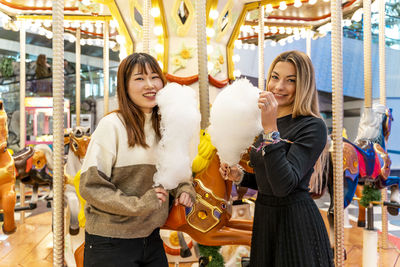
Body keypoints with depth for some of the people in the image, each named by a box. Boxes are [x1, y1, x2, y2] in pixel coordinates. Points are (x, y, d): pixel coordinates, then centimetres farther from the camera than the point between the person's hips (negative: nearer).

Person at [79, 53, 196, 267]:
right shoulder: (112, 125, -14)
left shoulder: (164, 126, 5)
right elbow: (90, 185, -15)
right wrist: (138, 205, -21)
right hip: (110, 242, -5)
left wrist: (184, 188, -3)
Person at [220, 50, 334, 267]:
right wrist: (240, 176, -2)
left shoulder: (313, 127, -16)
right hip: (264, 217, 7)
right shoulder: (269, 123, 6)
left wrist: (271, 130, -31)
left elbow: (285, 185, -28)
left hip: (296, 221, -7)